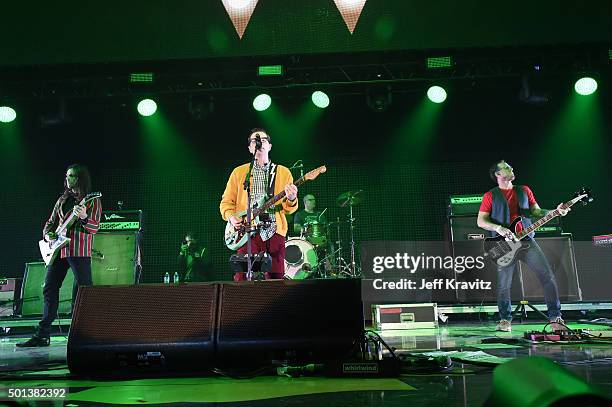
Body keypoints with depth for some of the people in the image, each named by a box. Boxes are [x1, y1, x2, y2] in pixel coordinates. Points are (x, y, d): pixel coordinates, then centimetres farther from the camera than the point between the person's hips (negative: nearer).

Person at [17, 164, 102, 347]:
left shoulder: (93, 201, 0)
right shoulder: (62, 200, 18)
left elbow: (94, 228, -10)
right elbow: (50, 222, 23)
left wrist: (83, 217, -29)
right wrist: (48, 234, 3)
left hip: (79, 251, -7)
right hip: (58, 249, 7)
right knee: (49, 289, 7)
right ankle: (42, 335, 15)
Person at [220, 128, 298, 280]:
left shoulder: (283, 172, 13)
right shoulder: (239, 172, 13)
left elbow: (289, 208, 9)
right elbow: (226, 201, 14)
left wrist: (291, 199, -14)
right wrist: (231, 217, -6)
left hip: (274, 232, 1)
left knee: (276, 278, 0)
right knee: (242, 279, -8)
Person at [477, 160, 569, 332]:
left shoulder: (524, 191, 18)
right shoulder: (490, 196, 7)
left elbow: (537, 212, 15)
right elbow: (481, 221, 2)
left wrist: (555, 211, -2)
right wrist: (499, 228, -14)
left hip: (526, 240, 3)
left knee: (548, 276, -7)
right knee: (504, 284, -5)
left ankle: (555, 317, 6)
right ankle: (505, 320, 14)